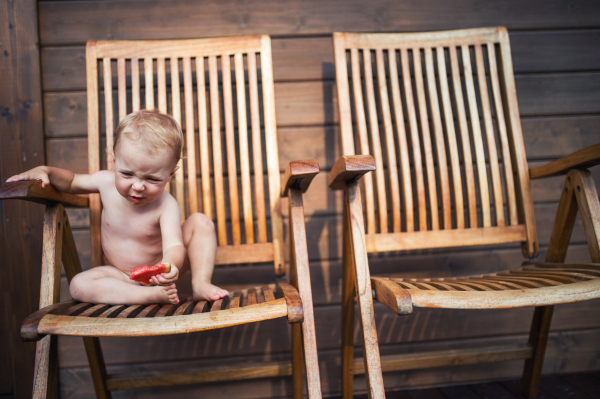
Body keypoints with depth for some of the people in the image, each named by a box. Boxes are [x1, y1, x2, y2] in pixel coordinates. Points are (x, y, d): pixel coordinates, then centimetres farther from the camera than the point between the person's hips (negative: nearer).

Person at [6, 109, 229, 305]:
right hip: (123, 276, 3)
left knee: (200, 222, -22)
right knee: (79, 285, -27)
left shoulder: (166, 206, -27)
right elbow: (71, 183, 8)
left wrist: (169, 266, -64)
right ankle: (152, 296, -36)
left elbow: (173, 246, -39)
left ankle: (200, 284, -22)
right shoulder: (106, 181, -14)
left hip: (160, 268, -3)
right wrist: (45, 171, -12)